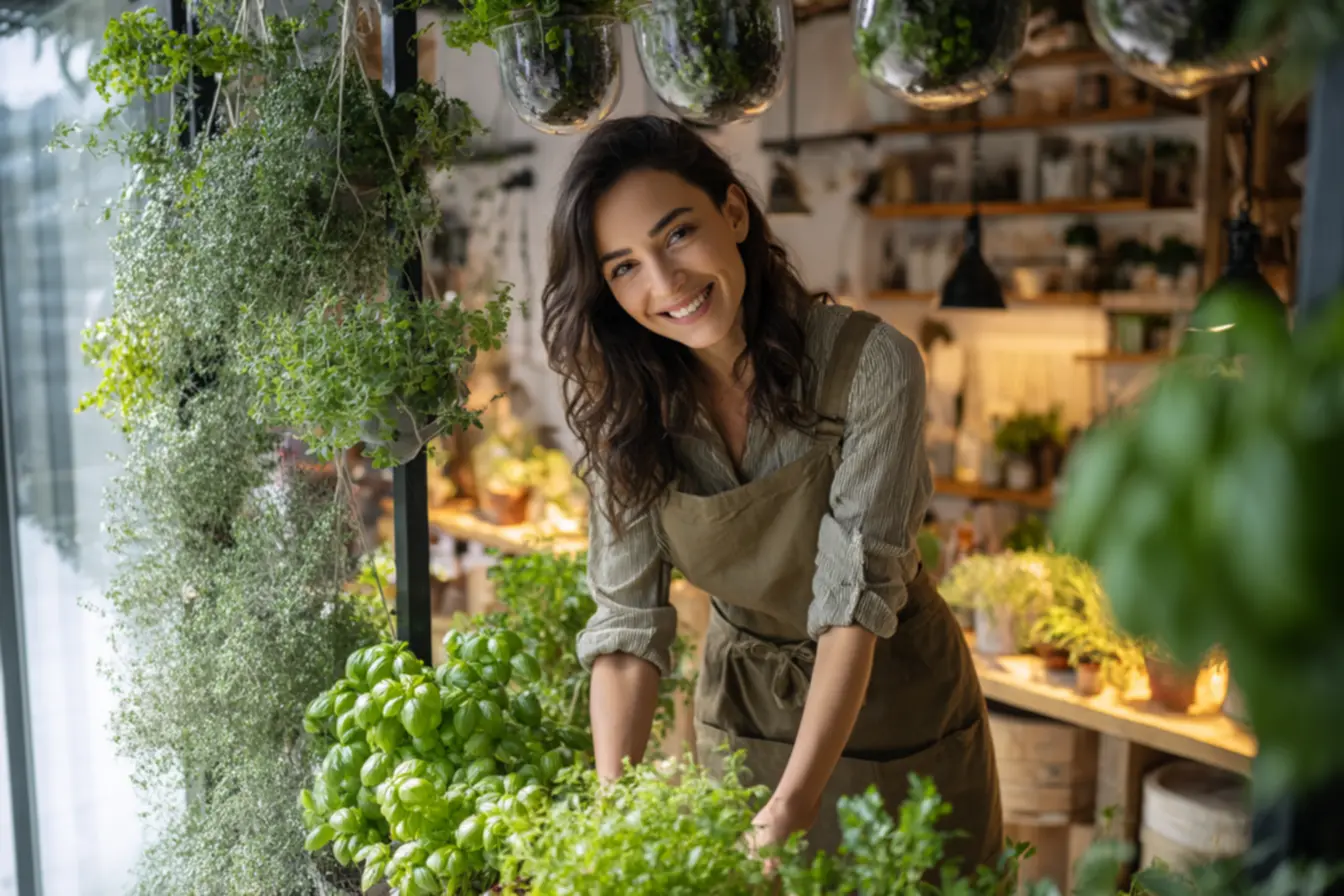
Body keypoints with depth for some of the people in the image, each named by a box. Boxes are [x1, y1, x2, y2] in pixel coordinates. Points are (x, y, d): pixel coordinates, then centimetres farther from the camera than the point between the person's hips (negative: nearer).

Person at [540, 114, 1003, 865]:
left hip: (891, 710, -2)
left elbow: (853, 601, -27)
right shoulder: (627, 407, -14)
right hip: (740, 711, 3)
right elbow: (627, 619, -15)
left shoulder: (870, 365, -25)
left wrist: (791, 810, -35)